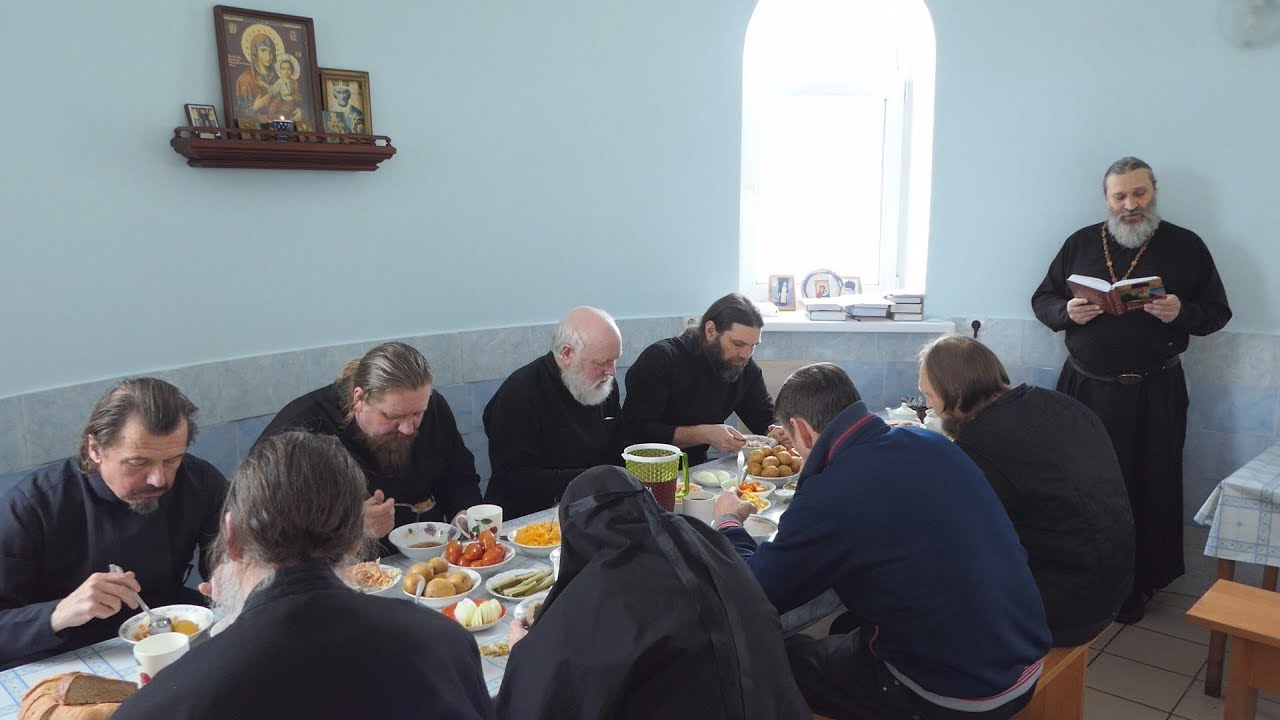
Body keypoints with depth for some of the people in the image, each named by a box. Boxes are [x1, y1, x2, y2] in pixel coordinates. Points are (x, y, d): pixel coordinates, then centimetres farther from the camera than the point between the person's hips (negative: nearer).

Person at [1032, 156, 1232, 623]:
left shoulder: (1186, 246, 3)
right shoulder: (1081, 243, 8)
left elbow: (1217, 312, 5)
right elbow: (1042, 299, 10)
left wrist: (1181, 313, -17)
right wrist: (1067, 312, -12)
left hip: (1154, 393, -1)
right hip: (1085, 387, 2)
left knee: (1148, 490, 2)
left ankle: (1138, 584, 18)